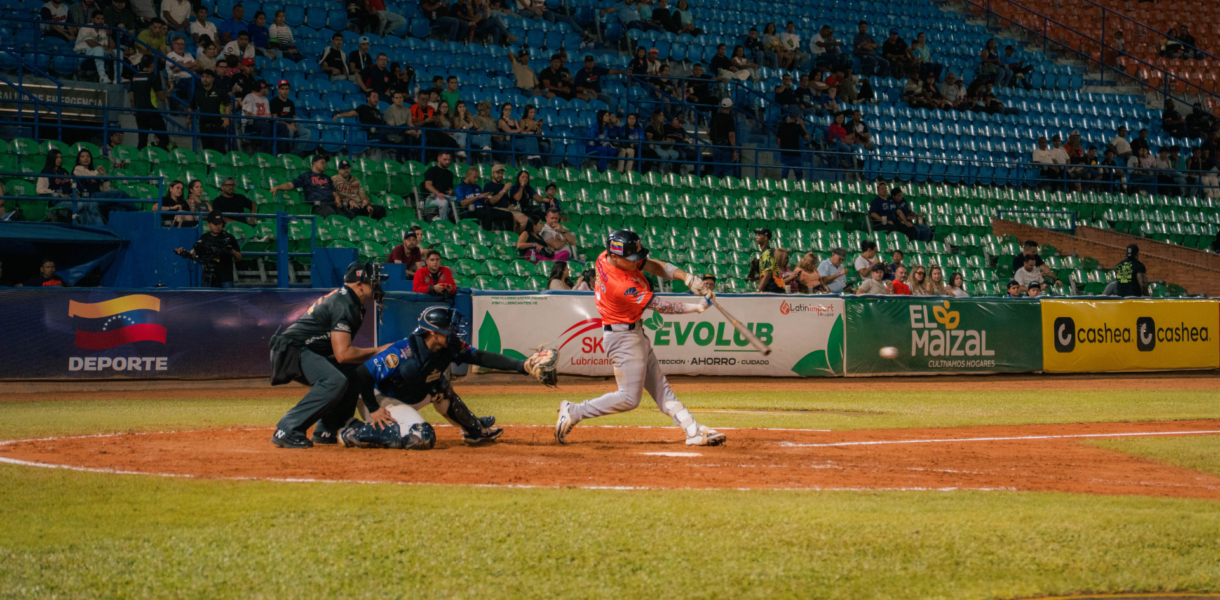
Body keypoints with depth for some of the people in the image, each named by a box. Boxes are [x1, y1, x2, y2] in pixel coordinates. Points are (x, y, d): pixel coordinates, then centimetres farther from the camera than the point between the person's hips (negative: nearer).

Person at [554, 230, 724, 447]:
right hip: (623, 337, -10)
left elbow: (654, 266, 1)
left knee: (660, 387, 9)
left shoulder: (605, 257, -6)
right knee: (629, 398, -4)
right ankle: (573, 412, 6)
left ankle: (693, 431, 11)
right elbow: (661, 307, -23)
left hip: (635, 333, 10)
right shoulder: (623, 287, -31)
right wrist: (698, 307, -17)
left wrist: (687, 277, -11)